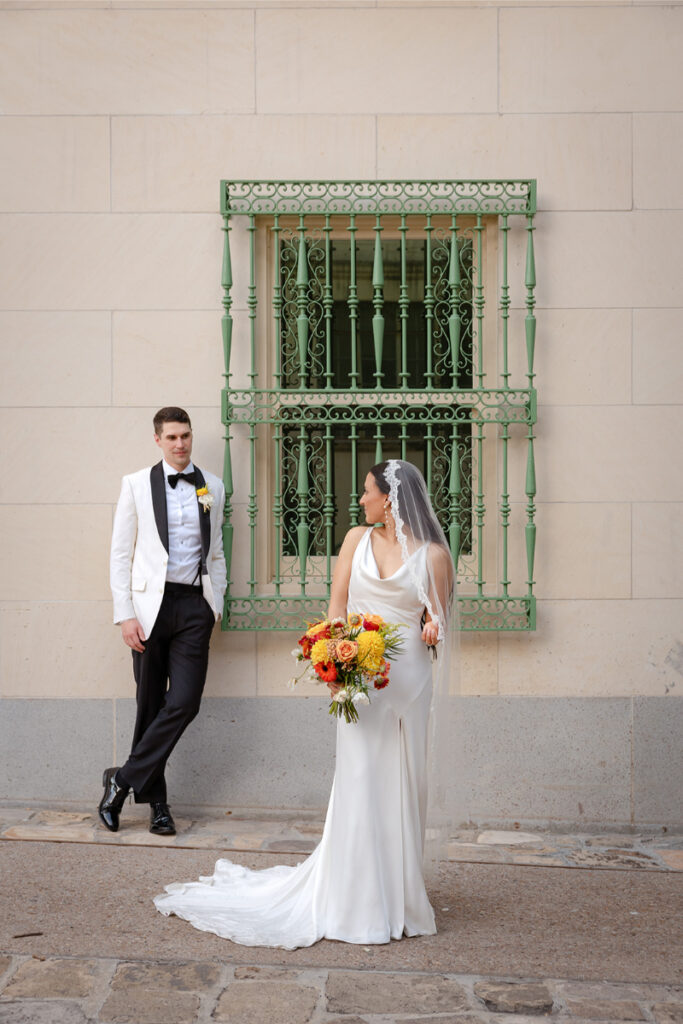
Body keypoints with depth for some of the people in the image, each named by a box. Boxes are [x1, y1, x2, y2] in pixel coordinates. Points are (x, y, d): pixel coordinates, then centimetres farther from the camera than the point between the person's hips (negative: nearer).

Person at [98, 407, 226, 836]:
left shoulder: (212, 487, 9)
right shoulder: (137, 484, 2)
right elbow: (121, 553, 0)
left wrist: (217, 604, 10)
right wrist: (125, 615, -6)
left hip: (195, 606, 2)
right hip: (151, 605, -2)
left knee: (185, 701, -9)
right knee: (150, 705, 4)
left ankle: (124, 780, 3)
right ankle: (156, 800, 16)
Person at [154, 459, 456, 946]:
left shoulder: (433, 553, 2)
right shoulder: (357, 539, 9)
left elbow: (437, 618, 7)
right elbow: (337, 604, 8)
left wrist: (432, 629, -17)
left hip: (409, 675, -1)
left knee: (399, 783, 4)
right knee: (359, 780, -1)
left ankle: (397, 897, 18)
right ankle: (359, 902, 9)